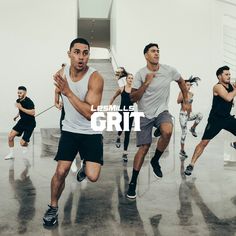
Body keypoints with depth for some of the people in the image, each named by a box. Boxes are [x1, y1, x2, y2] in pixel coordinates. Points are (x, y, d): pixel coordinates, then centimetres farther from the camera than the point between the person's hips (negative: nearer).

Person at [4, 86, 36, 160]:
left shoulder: (29, 101, -22)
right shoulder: (18, 100, 2)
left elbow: (33, 113, -34)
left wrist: (21, 108, -30)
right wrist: (17, 115, 13)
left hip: (30, 124, -7)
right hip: (22, 121, 7)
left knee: (22, 143, -9)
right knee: (10, 136, -4)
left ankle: (26, 143, 29)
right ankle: (11, 154, 14)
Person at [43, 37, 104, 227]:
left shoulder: (95, 78, -22)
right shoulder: (61, 73, -5)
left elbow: (90, 114, -30)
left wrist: (68, 92, -33)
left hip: (92, 132, -3)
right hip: (70, 130, 3)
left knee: (93, 176, -11)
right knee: (61, 171, -5)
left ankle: (85, 166, 27)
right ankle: (53, 207, 22)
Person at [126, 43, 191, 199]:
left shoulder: (169, 71, -4)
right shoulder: (140, 74, -9)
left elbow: (181, 82, 16)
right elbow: (133, 98, -11)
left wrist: (186, 101, 15)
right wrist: (146, 83, -21)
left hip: (162, 111, 2)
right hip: (145, 115, -1)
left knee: (167, 132, -32)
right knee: (144, 148, -2)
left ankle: (155, 161, -3)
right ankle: (133, 182, 16)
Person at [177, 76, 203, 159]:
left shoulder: (191, 94, 7)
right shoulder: (181, 93, -8)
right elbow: (178, 101, -26)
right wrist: (184, 93, -32)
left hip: (190, 114, 5)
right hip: (183, 115, -4)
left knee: (200, 115, -27)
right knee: (184, 133, -4)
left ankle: (193, 128, -3)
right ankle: (182, 151, 9)